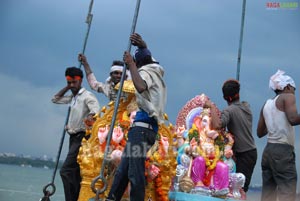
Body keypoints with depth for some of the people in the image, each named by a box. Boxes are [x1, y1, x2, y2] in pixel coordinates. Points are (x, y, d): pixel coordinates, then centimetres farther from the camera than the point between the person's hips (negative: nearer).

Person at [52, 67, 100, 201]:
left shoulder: (87, 96, -10)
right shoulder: (73, 97, 17)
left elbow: (96, 109, -27)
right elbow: (55, 99, 27)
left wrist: (90, 116, -50)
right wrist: (67, 87, 17)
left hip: (81, 137, -9)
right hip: (74, 137, 9)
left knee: (66, 171, -18)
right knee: (74, 172, 10)